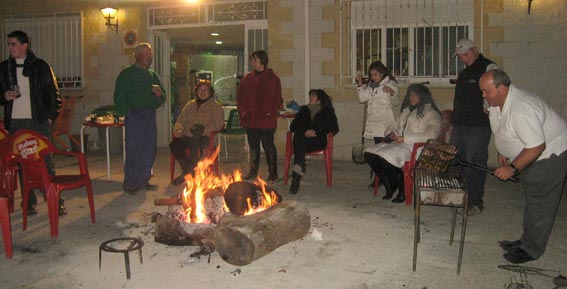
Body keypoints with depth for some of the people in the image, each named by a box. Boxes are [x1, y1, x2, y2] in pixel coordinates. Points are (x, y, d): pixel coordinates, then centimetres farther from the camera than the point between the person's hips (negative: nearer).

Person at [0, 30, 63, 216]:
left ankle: (56, 201, 4)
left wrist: (51, 117, -4)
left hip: (39, 122, -3)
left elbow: (53, 94, 3)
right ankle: (29, 203, 12)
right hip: (15, 123, 3)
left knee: (46, 162, -2)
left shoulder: (41, 66, 3)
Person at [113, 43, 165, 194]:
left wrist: (159, 95, -2)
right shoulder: (127, 74, -1)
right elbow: (119, 98, -6)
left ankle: (143, 181, 20)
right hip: (135, 118, -6)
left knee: (149, 152, 8)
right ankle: (130, 184, 4)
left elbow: (162, 98, 21)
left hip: (150, 118, 6)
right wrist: (128, 114, -14)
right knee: (133, 152, -5)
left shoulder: (152, 75, 17)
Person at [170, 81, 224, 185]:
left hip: (204, 137, -4)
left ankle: (187, 172, -21)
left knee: (195, 144, -39)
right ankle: (188, 170, -14)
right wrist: (178, 130, -5)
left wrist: (204, 129, -16)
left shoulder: (215, 106, 11)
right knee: (174, 144, -28)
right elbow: (180, 120, 19)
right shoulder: (190, 105, 24)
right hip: (187, 136, 4)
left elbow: (218, 123, -2)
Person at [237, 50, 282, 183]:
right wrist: (243, 112, 1)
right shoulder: (247, 78, 10)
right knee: (253, 146, 14)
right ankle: (253, 171, 27)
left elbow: (277, 99, -1)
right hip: (250, 120, 4)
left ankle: (273, 173, 11)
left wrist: (270, 113, -11)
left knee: (268, 146, 1)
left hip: (267, 121, -4)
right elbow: (240, 97, 12)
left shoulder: (273, 78, 0)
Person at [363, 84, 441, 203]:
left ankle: (403, 190, -9)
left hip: (415, 147, -8)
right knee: (369, 153, -14)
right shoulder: (406, 111, 24)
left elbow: (431, 135, -17)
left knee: (387, 157, -33)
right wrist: (391, 134, 3)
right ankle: (389, 187, -2)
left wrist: (404, 138, -19)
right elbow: (395, 127, 30)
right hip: (398, 144, 8)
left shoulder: (431, 114, -1)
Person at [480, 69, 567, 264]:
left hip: (551, 155, -10)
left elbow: (537, 147, -34)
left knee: (540, 205, -2)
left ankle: (531, 249, 10)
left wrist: (513, 169, -29)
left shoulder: (522, 110, -35)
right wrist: (502, 153, 7)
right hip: (530, 155, 10)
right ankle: (527, 241, 31)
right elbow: (502, 130, 14)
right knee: (530, 201, 18)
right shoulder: (497, 102, -4)